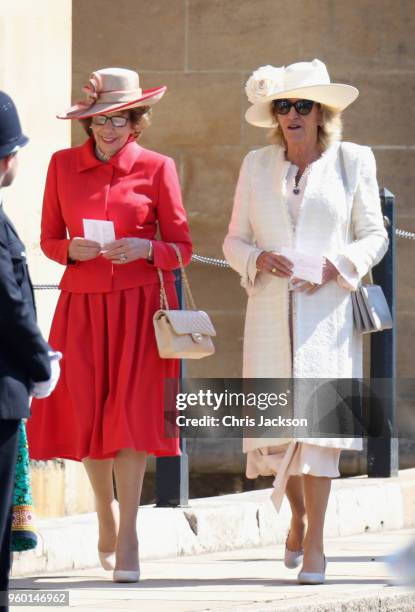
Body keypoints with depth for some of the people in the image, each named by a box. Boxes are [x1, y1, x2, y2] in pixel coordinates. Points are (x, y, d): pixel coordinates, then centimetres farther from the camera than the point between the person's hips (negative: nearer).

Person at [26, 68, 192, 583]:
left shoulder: (156, 168, 0)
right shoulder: (63, 165, 6)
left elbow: (181, 248, 3)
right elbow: (48, 239, 11)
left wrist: (145, 249, -16)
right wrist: (72, 249, -10)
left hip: (138, 304, -2)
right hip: (81, 304, 2)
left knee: (131, 410, -8)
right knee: (85, 413, 3)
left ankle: (128, 535, -3)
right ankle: (106, 511, 27)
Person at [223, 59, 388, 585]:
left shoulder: (353, 161, 5)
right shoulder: (257, 165, 12)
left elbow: (374, 235, 8)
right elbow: (234, 240, 14)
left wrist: (338, 265, -10)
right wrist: (257, 259, -8)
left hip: (328, 309, -2)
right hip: (270, 312, 2)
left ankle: (314, 542, -7)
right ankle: (298, 516, 27)